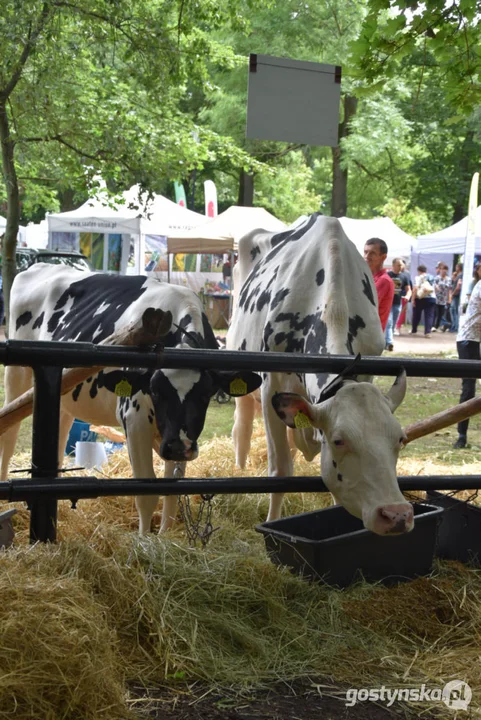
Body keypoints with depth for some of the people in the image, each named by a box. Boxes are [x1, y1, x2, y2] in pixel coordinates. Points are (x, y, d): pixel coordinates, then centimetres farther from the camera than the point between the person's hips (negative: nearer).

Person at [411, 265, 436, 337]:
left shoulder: (418, 277, -5)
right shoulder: (432, 278, 13)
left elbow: (415, 288, -16)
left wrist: (413, 299, -16)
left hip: (420, 298, -3)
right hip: (432, 298, 3)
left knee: (416, 315, 12)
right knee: (429, 316, -2)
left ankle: (414, 331, 23)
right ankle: (428, 332, -14)